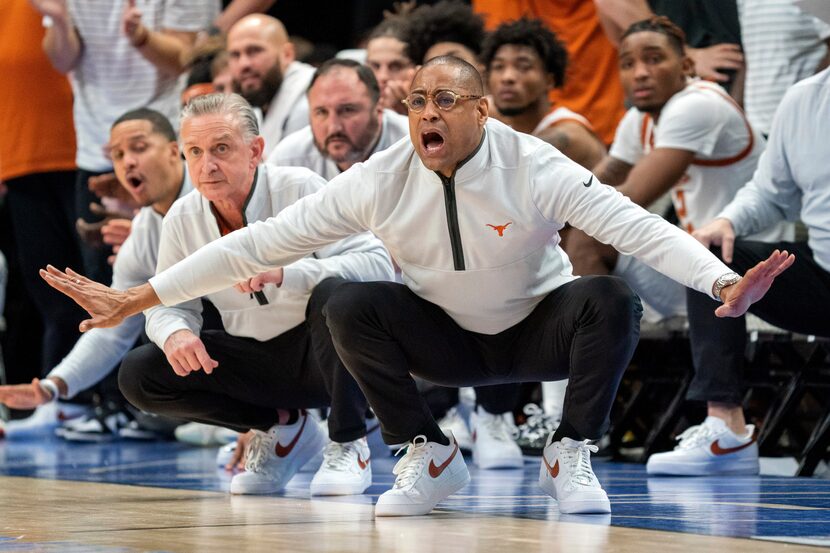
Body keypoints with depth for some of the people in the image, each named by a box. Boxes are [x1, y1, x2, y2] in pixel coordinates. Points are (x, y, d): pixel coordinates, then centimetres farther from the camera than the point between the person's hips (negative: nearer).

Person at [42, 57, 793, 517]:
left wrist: (724, 284, -49)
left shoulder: (533, 168, -23)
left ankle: (571, 457, -9)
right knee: (350, 308, -24)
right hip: (447, 340, 2)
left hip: (538, 332, -2)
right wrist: (137, 298, -20)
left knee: (610, 300, -31)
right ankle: (429, 456, -6)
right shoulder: (380, 180, -17)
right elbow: (261, 242, -16)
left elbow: (636, 226, -31)